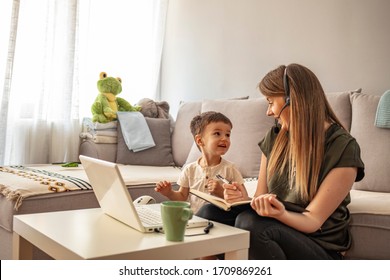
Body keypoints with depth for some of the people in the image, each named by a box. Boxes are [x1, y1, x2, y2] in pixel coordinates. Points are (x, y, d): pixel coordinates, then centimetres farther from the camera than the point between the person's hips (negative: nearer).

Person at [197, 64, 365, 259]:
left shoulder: (343, 148, -12)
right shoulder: (275, 137, 6)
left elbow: (313, 221, -14)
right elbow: (261, 198, 7)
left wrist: (281, 214, -35)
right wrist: (243, 199, -16)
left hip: (321, 249, -5)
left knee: (250, 223, -33)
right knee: (210, 212, -19)